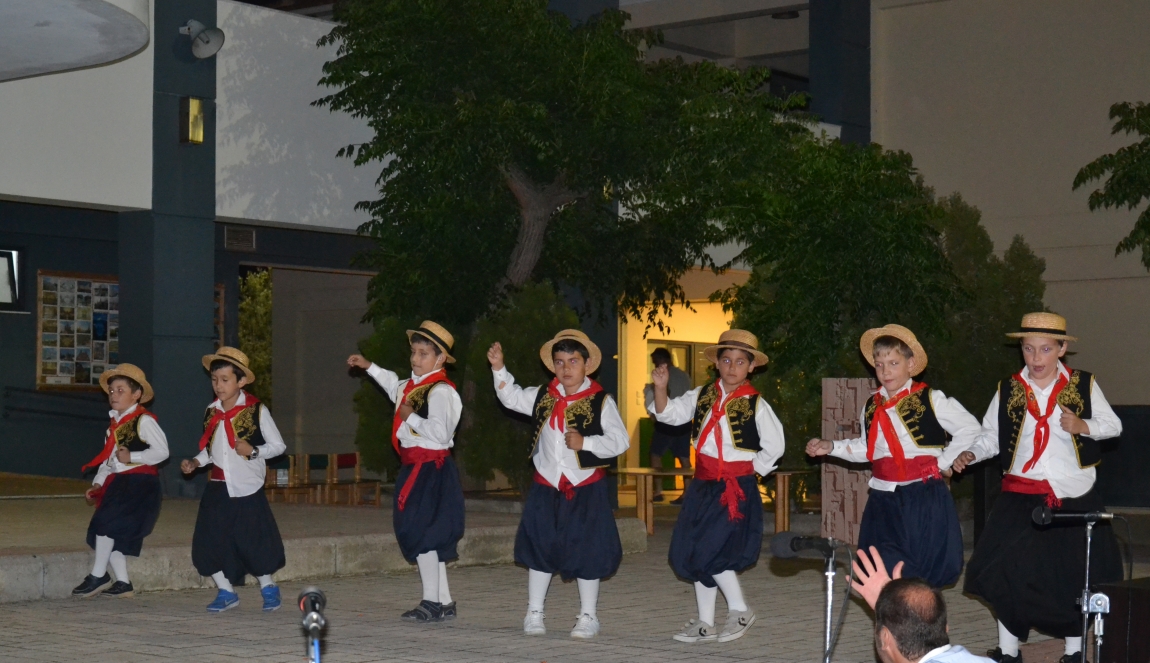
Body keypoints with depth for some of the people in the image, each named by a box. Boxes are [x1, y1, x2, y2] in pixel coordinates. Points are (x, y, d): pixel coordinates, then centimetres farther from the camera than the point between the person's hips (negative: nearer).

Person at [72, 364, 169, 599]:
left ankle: (98, 576, -4)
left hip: (139, 483, -9)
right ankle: (123, 583, 12)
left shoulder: (143, 421, -10)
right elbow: (108, 458, 20)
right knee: (111, 531, 5)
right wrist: (98, 482, 10)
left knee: (106, 522, -16)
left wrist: (132, 457, -22)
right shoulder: (114, 423, 17)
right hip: (118, 482, 9)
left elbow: (161, 451, -15)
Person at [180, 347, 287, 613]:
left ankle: (267, 588, 22)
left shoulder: (256, 410, -8)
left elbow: (278, 445, -3)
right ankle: (226, 592, 16)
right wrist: (195, 462, 1)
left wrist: (253, 451, -18)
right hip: (218, 489, 5)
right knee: (208, 541, -1)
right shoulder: (212, 412, 6)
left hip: (248, 488, -5)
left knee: (254, 540, -2)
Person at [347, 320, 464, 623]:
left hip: (430, 469, -10)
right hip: (415, 467, 10)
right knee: (429, 536, 13)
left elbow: (440, 432, -28)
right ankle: (443, 602, 20)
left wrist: (410, 417, -17)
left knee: (420, 533, -8)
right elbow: (395, 386, 39)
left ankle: (431, 602, -2)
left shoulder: (440, 391, -16)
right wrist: (369, 367, 35)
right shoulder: (412, 386, 13)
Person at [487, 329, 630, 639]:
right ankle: (534, 613, 19)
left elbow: (620, 440, -13)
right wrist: (499, 368, 1)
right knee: (539, 548, 8)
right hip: (547, 488, 4)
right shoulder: (543, 397, 4)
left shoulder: (600, 401, -9)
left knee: (586, 552, 2)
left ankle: (588, 617, 15)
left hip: (586, 489, -4)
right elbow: (511, 397, 14)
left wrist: (585, 443, -24)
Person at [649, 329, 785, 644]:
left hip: (736, 488, -6)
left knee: (710, 553, -13)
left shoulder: (755, 405, -7)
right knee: (690, 555, 8)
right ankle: (705, 624, 19)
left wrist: (749, 470, -5)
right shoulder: (703, 395, 5)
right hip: (703, 484, 6)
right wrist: (660, 388, -13)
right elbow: (669, 413, 3)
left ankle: (740, 611, 7)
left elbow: (774, 447, -2)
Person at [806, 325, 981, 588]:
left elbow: (970, 428, -3)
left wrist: (944, 462, -5)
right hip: (883, 500, 5)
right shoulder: (872, 406, 11)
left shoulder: (931, 400, -6)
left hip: (923, 499, -5)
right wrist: (832, 447, 9)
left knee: (923, 573, -3)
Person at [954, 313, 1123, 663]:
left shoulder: (1083, 385, 0)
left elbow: (1113, 425, 4)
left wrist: (1082, 426, -14)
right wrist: (971, 454, -13)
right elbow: (991, 435, 6)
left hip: (1074, 496, -1)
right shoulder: (1008, 390, 4)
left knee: (1075, 575, 4)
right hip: (1021, 498, 1)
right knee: (1007, 571, -5)